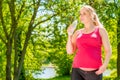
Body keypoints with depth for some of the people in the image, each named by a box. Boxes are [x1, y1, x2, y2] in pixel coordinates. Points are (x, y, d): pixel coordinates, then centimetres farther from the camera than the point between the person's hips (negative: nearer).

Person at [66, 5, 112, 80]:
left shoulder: (100, 30, 5)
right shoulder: (78, 33, 14)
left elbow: (108, 50, 1)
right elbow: (70, 51, 9)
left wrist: (104, 65, -15)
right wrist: (69, 35, -2)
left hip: (94, 71, -2)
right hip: (78, 70, 3)